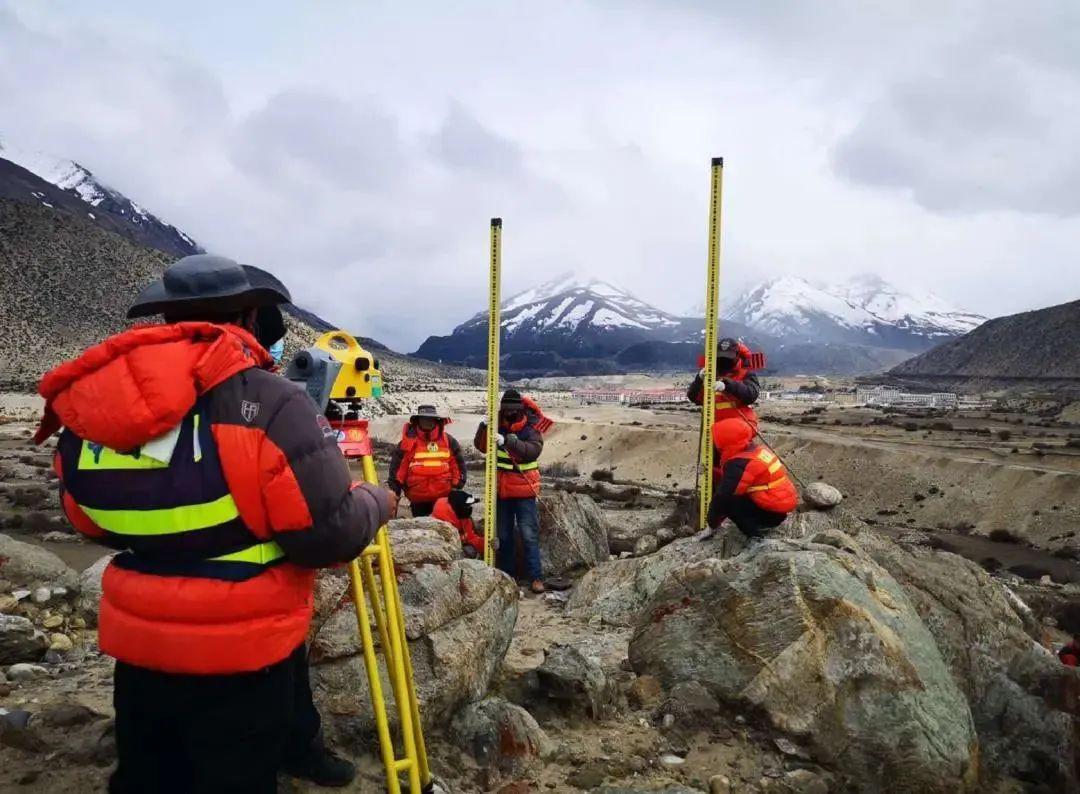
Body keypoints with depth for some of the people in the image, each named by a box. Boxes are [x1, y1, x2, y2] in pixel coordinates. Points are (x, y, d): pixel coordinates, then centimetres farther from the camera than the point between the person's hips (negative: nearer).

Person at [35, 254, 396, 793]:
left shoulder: (84, 411, -2)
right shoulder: (266, 403, -21)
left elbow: (94, 526, 10)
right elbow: (332, 536, -20)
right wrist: (377, 500, 0)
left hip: (137, 651, 6)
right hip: (240, 660, -5)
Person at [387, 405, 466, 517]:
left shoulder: (448, 441, 1)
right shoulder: (409, 442, -4)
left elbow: (458, 464, 9)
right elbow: (397, 467, -1)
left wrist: (457, 486, 5)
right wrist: (394, 492, -1)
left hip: (444, 497, 1)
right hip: (418, 500, -1)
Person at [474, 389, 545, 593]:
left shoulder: (532, 428, -8)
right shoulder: (497, 426, 3)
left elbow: (533, 451, -25)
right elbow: (481, 446, -3)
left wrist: (507, 441, -35)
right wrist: (484, 427, -21)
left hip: (524, 491, -4)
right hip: (502, 490, 4)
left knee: (529, 535, -5)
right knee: (504, 536, 13)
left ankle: (536, 577, 1)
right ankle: (506, 575, 24)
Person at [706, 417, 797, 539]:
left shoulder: (739, 464, -22)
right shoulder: (759, 448, 5)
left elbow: (722, 496, -18)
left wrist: (712, 522, -4)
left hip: (772, 512, -9)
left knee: (727, 501, -14)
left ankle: (755, 531, -13)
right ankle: (761, 523, 14)